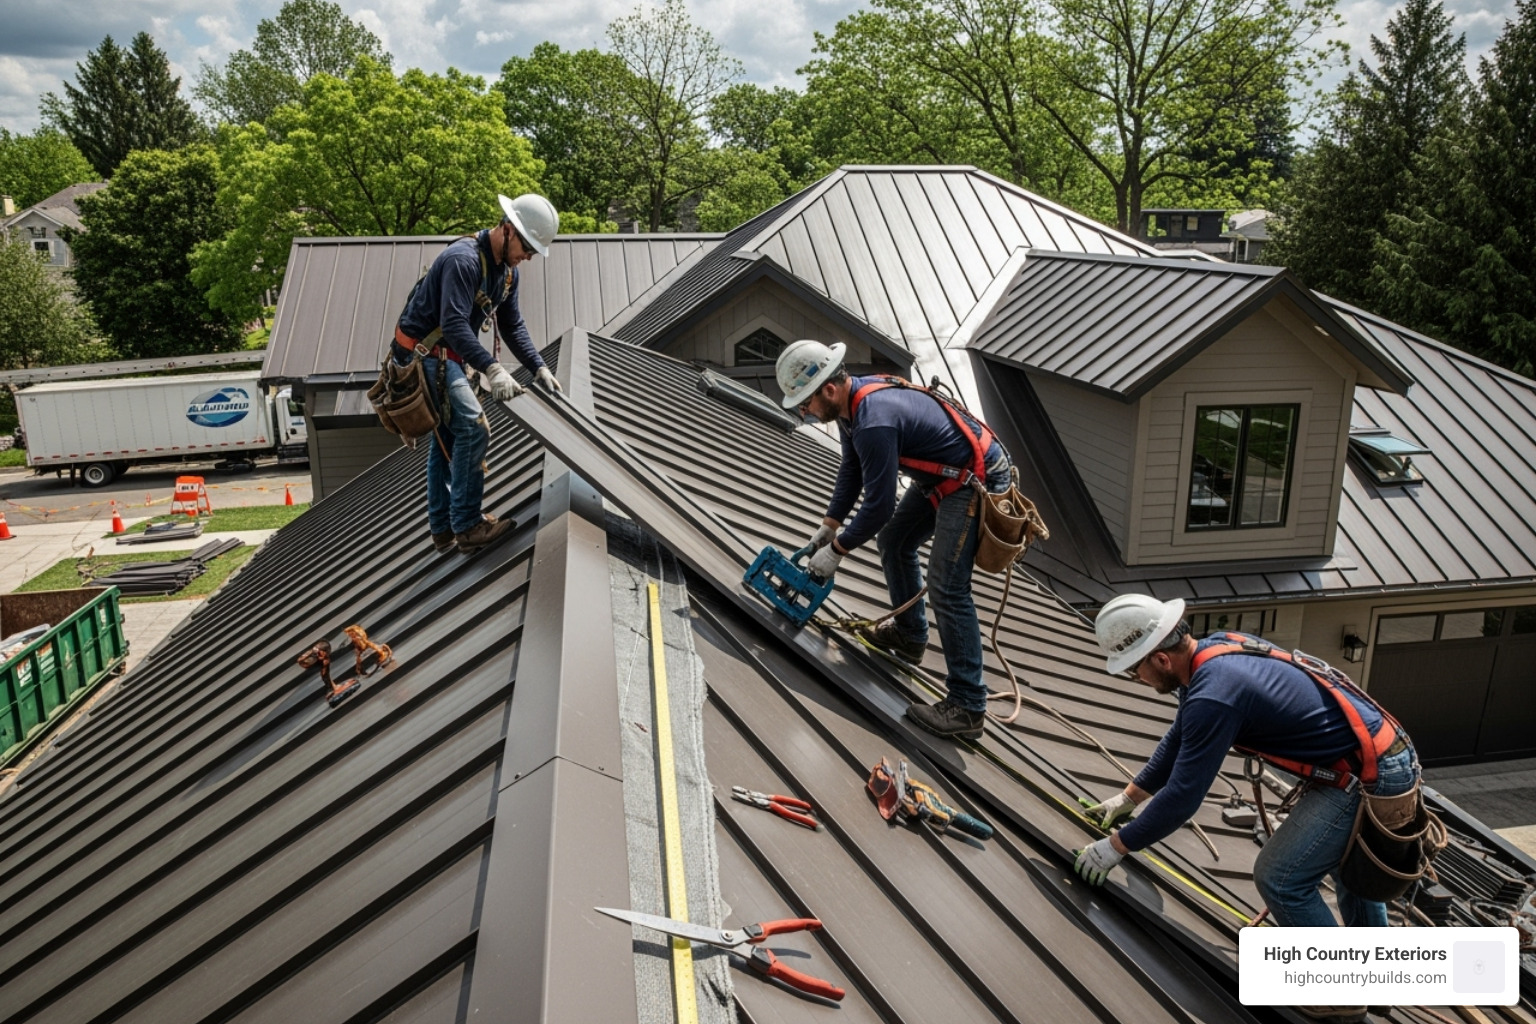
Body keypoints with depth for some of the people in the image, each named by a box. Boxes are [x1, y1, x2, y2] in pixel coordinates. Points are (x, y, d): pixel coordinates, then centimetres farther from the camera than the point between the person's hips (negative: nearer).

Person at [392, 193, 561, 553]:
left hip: (445, 357, 10)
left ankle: (444, 530, 24)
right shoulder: (464, 259, -25)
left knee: (447, 438, 14)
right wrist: (491, 369, -42)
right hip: (423, 355, -10)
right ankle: (467, 526, -10)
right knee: (473, 428, -17)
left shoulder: (506, 270, 4)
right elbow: (454, 325, -34)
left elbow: (512, 326, 9)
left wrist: (539, 368, -2)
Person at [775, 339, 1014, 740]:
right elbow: (851, 470, 15)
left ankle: (968, 706, -9)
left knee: (946, 587, -14)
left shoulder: (875, 422, -30)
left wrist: (837, 549, -10)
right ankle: (909, 635, 37)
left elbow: (879, 505, -24)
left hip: (976, 482, -11)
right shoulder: (852, 399, 1)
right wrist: (828, 527, 12)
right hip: (943, 475, 11)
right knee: (893, 541, 20)